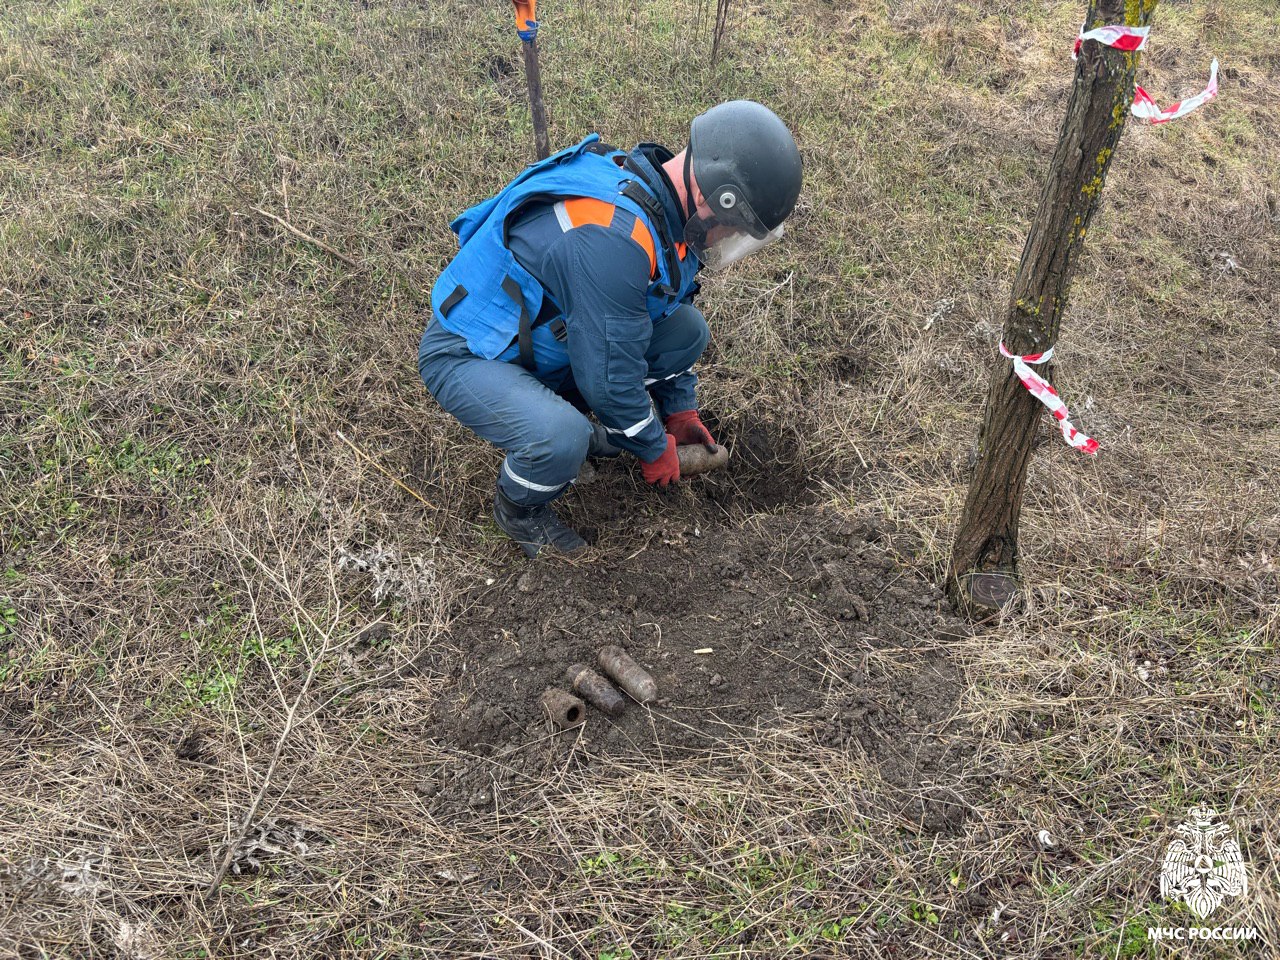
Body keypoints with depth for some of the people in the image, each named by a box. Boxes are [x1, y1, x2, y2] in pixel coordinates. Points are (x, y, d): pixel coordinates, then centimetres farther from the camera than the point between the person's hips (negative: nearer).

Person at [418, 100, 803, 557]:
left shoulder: (665, 205, -5)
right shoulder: (611, 237, -35)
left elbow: (667, 309, 13)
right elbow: (610, 374, -28)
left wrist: (680, 410, 15)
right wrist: (654, 449, -10)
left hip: (545, 329, 9)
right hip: (467, 354, -8)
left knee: (687, 329, -1)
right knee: (560, 440, -36)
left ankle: (566, 418, 14)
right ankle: (517, 507, -1)